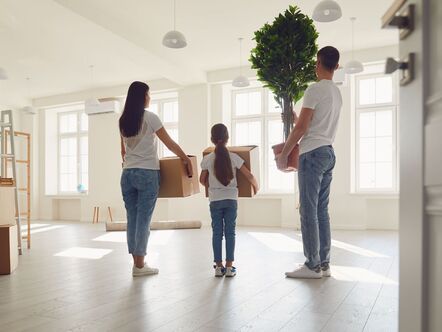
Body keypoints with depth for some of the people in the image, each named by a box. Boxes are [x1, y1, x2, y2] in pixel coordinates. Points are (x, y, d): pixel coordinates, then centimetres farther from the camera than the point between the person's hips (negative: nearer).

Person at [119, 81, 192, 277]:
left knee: (132, 219, 8)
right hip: (147, 173, -6)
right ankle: (140, 265, 4)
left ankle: (137, 262, 14)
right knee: (143, 219, -2)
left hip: (127, 174, 6)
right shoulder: (149, 117, -6)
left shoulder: (123, 121, 11)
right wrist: (185, 159, 9)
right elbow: (169, 143, -2)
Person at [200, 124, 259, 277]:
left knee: (217, 232, 7)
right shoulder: (234, 157, -6)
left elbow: (202, 180, 8)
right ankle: (229, 266, 7)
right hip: (231, 199, 0)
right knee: (230, 232, 5)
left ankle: (218, 266, 10)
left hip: (215, 200, 1)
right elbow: (249, 176, -4)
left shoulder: (207, 159, -3)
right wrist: (256, 186, 15)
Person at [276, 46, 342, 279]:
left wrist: (283, 154, -5)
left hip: (313, 154, -9)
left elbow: (301, 128, -14)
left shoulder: (315, 89, -10)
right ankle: (324, 264, 14)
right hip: (329, 152, 9)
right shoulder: (337, 93, 17)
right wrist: (294, 117, 36)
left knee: (309, 210, -5)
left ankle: (313, 265, 0)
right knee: (321, 210, 10)